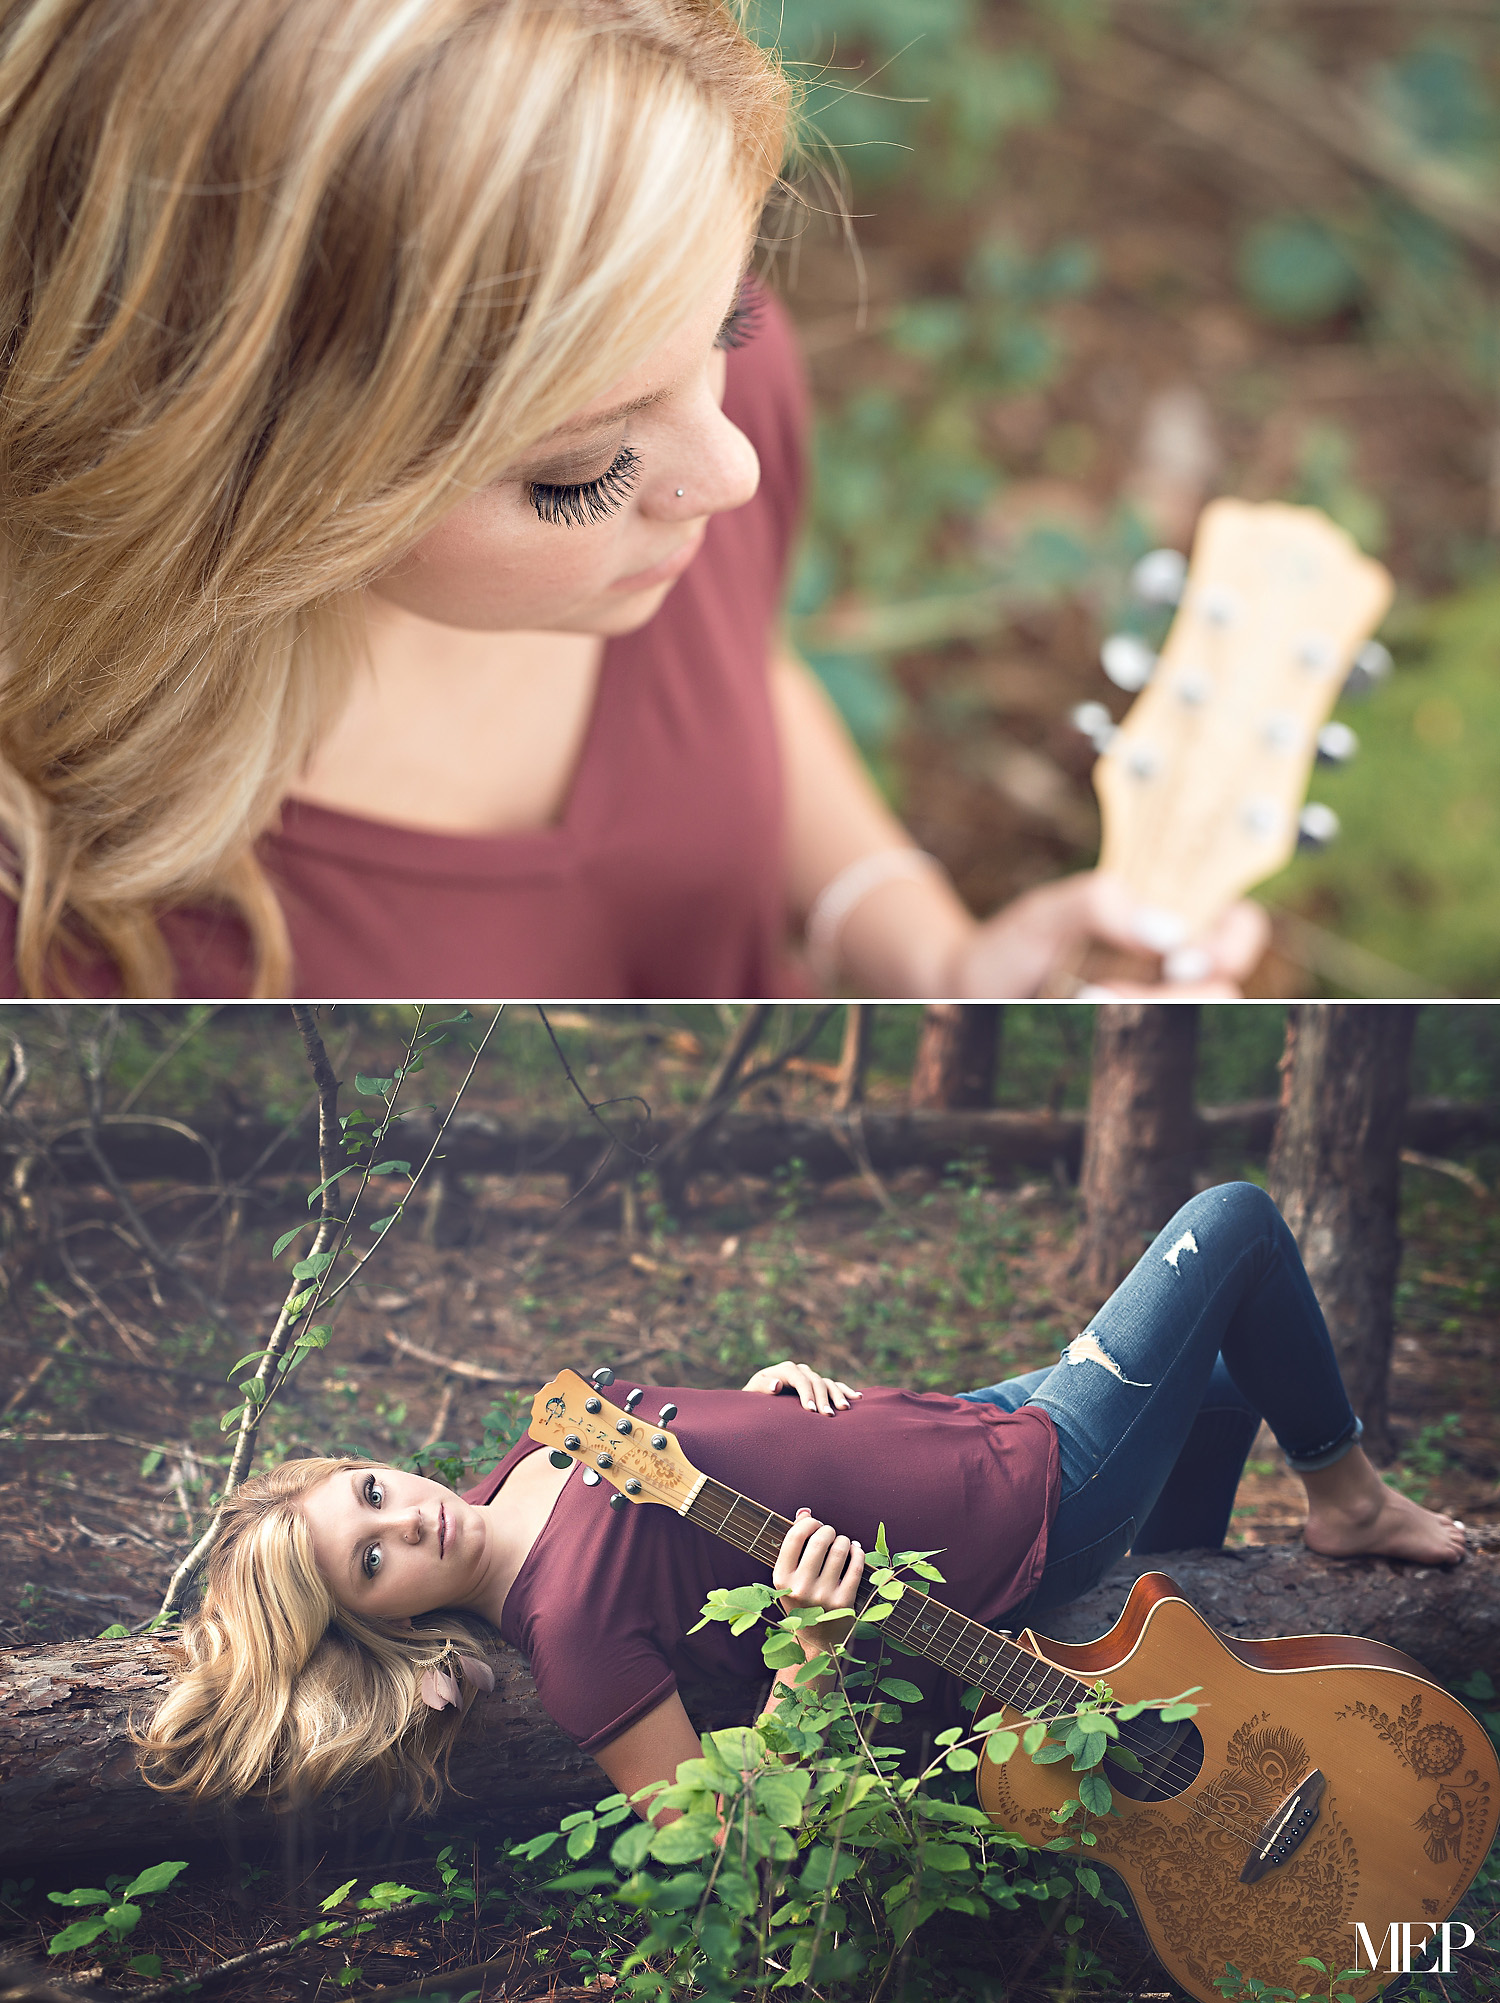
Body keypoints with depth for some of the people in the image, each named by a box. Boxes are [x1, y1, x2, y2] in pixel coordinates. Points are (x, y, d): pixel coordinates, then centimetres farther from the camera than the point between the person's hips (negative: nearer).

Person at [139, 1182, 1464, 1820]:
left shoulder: (539, 1455, -3)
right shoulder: (569, 1633, -28)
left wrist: (779, 1383, -6)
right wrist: (804, 1644, -37)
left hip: (950, 1428, 8)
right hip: (1027, 1510, -8)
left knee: (1233, 1365, 28)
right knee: (1238, 1221, 2)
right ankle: (1349, 1499, 26)